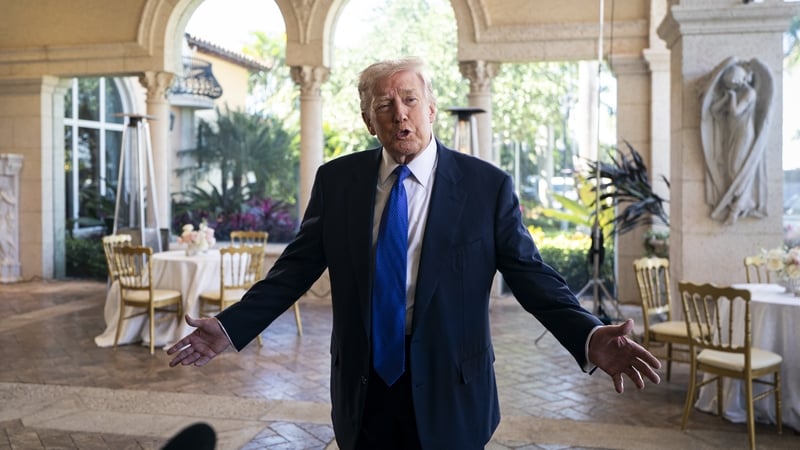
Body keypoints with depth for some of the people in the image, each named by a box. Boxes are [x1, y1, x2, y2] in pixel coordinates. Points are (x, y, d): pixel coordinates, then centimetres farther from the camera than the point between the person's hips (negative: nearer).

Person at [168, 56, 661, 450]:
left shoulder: (488, 185, -8)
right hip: (361, 385, 2)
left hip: (448, 391, -2)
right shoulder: (337, 179, -1)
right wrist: (231, 326, -5)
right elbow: (297, 266, 2)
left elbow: (532, 274, -9)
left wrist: (589, 336, -24)